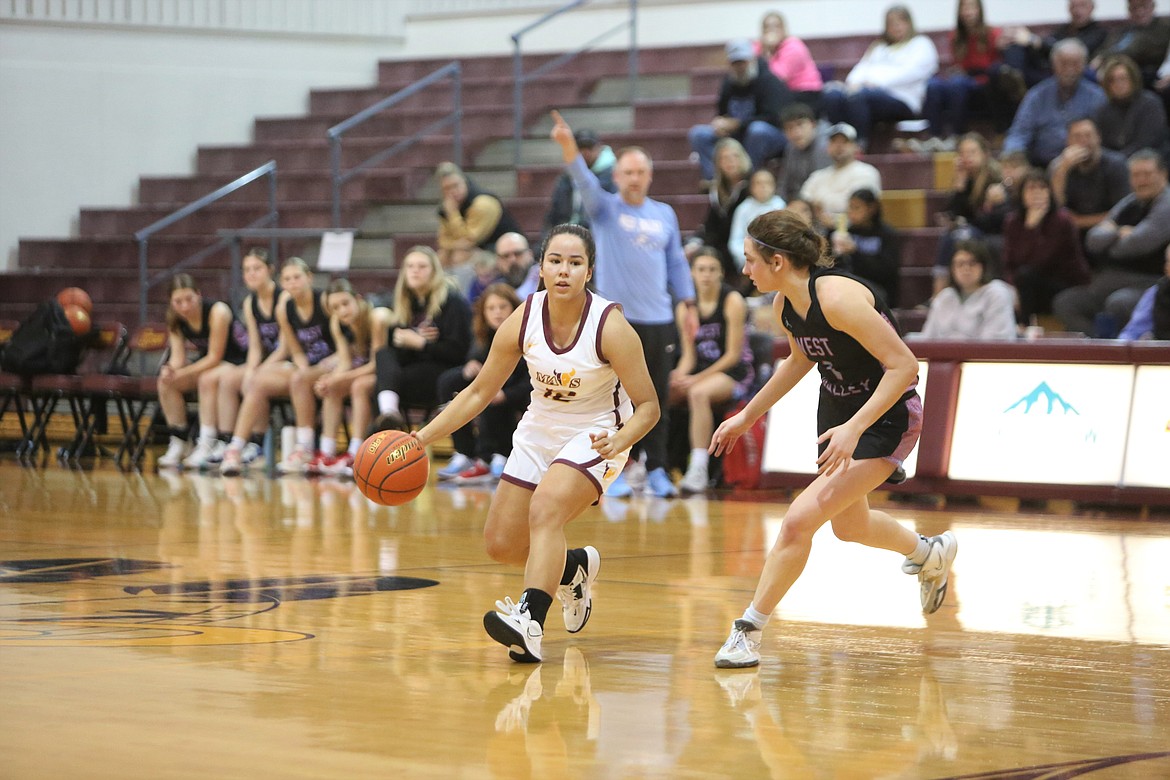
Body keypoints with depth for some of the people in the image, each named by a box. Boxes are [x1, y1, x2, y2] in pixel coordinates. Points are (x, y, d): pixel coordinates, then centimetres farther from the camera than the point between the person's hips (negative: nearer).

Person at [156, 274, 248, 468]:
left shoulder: (217, 312, -27)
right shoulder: (175, 319, -7)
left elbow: (215, 357, -26)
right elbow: (177, 357, -12)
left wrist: (181, 373, -31)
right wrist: (170, 371, -36)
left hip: (238, 361, -7)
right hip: (207, 364, 7)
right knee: (166, 381, -13)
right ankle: (178, 442, -9)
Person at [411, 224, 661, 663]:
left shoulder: (610, 326, -24)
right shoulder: (522, 321, -14)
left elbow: (647, 405, -17)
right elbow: (479, 392, -2)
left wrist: (619, 442, -37)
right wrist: (422, 438, -9)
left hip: (596, 437, -5)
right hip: (539, 433, 6)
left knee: (545, 509, -32)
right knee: (501, 545, 8)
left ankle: (531, 622, -42)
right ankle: (575, 567, 37)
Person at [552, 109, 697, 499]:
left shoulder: (665, 214, 12)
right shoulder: (606, 208, 3)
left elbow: (677, 262, 17)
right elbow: (584, 180, -15)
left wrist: (689, 305, 10)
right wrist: (568, 144, -33)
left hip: (659, 320, 3)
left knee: (657, 401, 4)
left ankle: (657, 470, 11)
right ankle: (615, 472, 3)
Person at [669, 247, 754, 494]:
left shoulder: (733, 301, -8)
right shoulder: (686, 307, 7)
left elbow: (733, 355, -12)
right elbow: (689, 354, 7)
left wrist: (698, 378, -20)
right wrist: (680, 374, -17)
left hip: (735, 374, -6)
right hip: (699, 372, 6)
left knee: (699, 393, -37)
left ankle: (698, 470, -40)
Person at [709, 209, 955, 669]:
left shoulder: (838, 297, -29)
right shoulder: (784, 305, -4)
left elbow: (904, 366, -28)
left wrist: (854, 428, -33)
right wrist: (747, 416, 20)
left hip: (887, 415, -9)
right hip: (836, 408, 9)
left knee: (799, 520, -19)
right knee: (848, 525, 26)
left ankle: (749, 630, -7)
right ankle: (931, 554, 55)